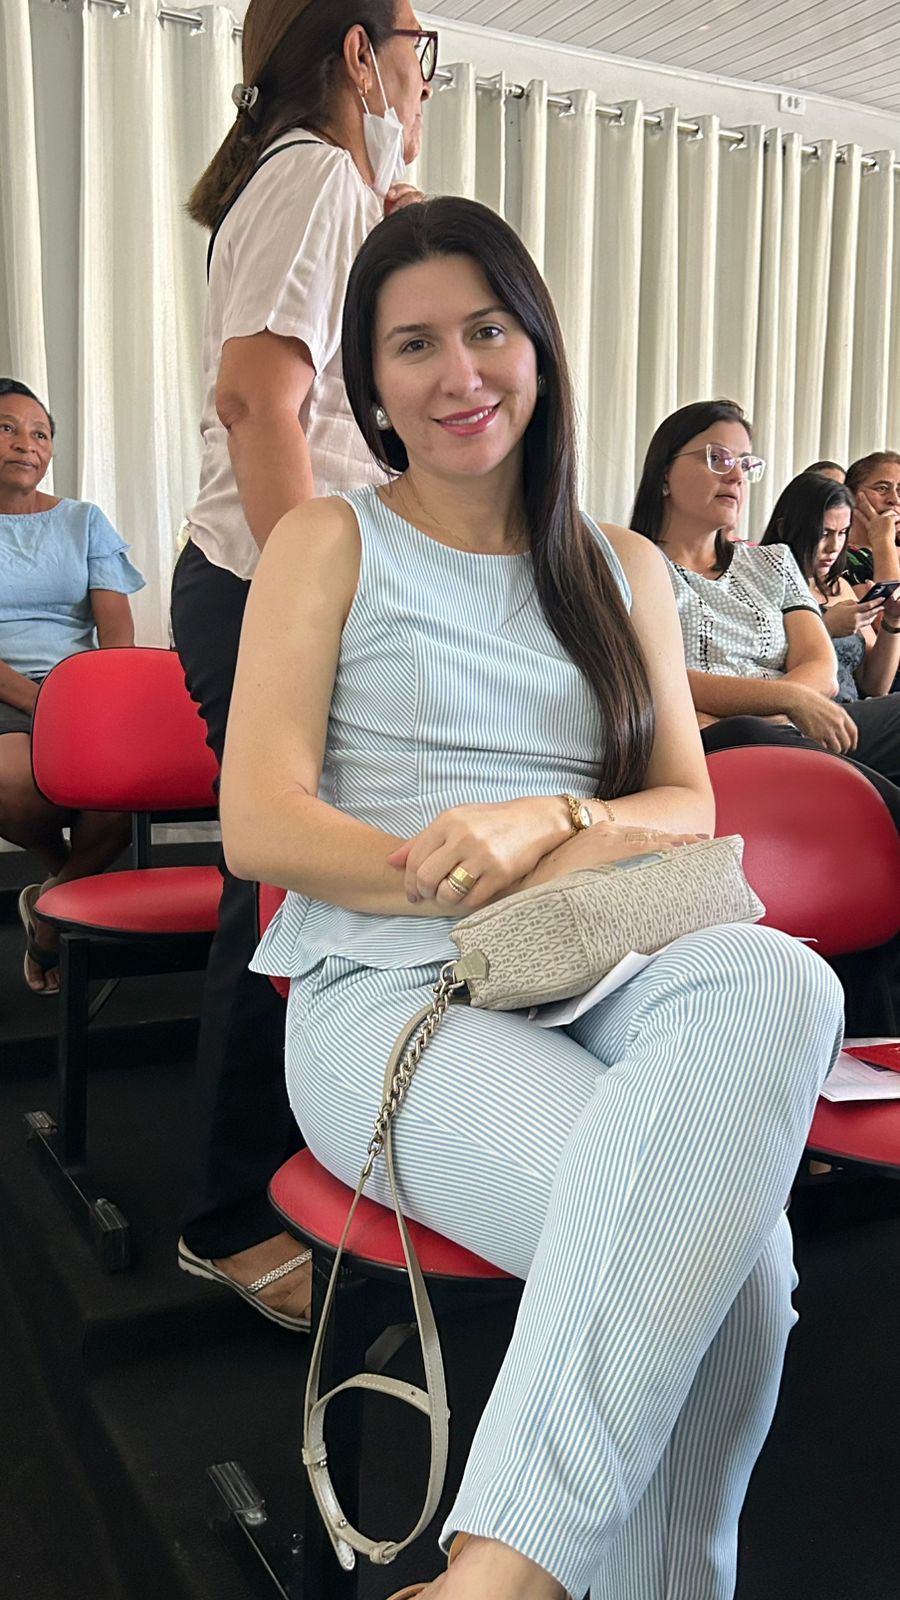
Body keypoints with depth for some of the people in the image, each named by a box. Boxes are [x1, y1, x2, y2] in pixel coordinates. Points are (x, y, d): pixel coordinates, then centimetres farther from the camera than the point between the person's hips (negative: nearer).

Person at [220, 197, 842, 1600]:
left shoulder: (626, 572, 20)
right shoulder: (330, 545, 8)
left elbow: (687, 810, 12)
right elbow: (258, 824, -2)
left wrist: (546, 822, -11)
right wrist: (482, 879, -13)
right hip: (389, 991, -3)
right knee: (722, 1239, -29)